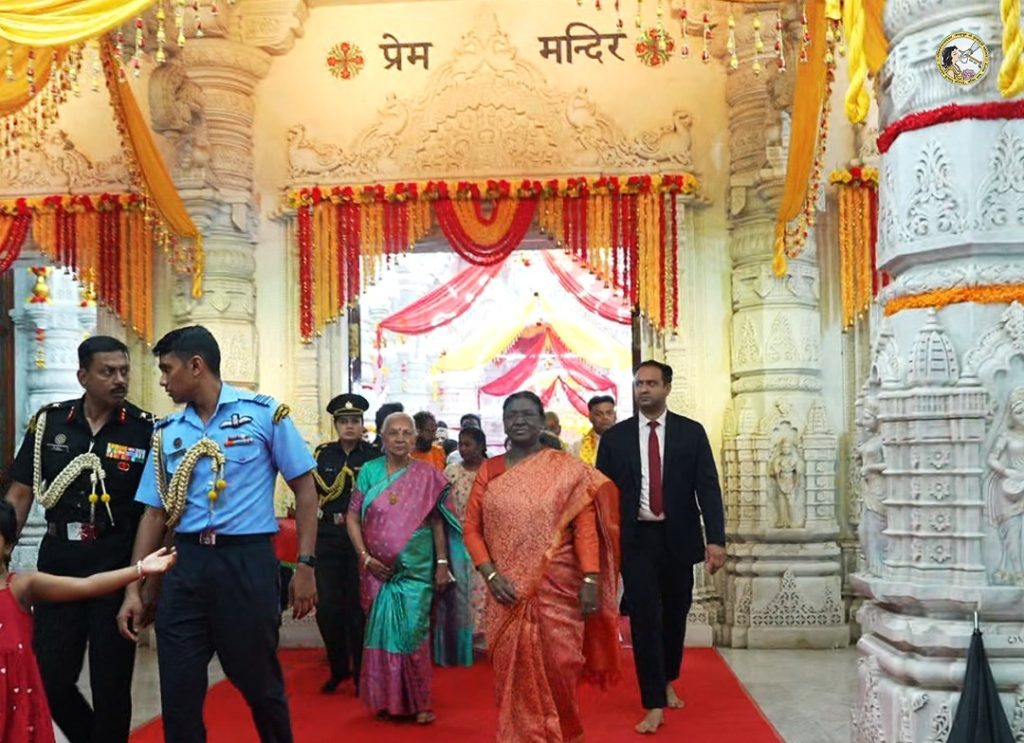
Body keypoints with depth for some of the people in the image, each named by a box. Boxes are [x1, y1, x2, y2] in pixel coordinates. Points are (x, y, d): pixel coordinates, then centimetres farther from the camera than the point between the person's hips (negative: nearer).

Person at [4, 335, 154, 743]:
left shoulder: (145, 429, -6)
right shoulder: (49, 421, 2)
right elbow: (20, 494, 7)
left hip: (117, 561, -3)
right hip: (58, 558, 3)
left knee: (111, 679, 6)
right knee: (48, 676, 10)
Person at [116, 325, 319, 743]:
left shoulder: (263, 413, -3)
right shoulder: (167, 432, 10)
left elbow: (305, 488, -1)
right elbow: (155, 512, 12)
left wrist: (305, 565, -7)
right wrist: (134, 588, 7)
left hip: (247, 562, -4)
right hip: (185, 565, 4)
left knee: (260, 683, 10)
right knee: (178, 694, 6)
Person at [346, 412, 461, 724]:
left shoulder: (427, 475, 0)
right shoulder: (369, 471, 1)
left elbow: (437, 523, 2)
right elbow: (353, 517, 2)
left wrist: (442, 564, -1)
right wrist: (364, 556, -7)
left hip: (416, 568, -1)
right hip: (378, 569, 1)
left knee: (412, 633, -1)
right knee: (382, 632, 7)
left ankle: (419, 701, 10)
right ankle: (386, 699, 19)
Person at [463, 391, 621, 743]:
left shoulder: (567, 469, 0)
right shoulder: (489, 470, 7)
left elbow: (585, 527, -5)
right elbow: (472, 528, 5)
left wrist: (590, 580, -14)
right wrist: (490, 574, -8)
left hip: (558, 589, -2)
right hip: (508, 592, 2)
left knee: (558, 667, 0)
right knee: (514, 672, 5)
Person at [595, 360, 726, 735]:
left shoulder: (691, 432, 1)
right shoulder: (615, 436, 2)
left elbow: (708, 488, -4)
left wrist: (716, 539, -13)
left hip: (678, 538, 1)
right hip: (636, 539, -1)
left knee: (675, 615, 14)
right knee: (645, 619, -2)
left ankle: (668, 682, 38)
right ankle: (655, 704, 5)